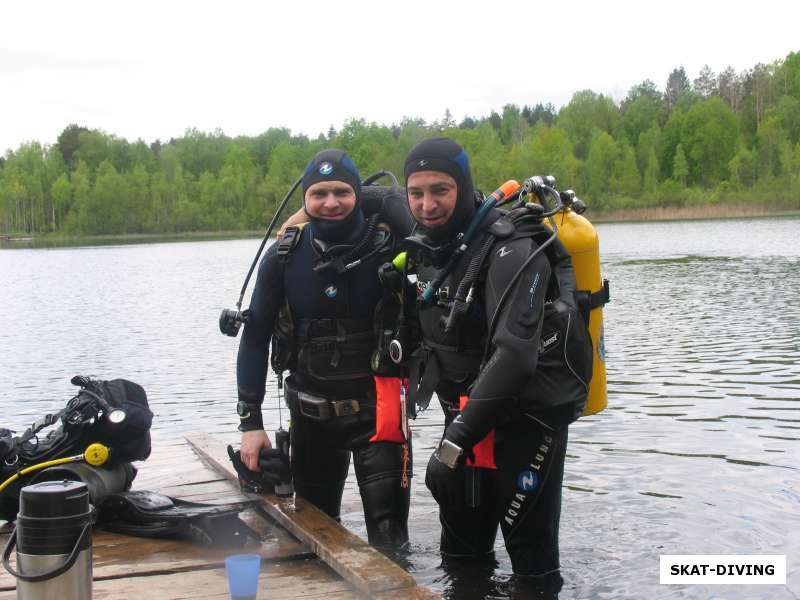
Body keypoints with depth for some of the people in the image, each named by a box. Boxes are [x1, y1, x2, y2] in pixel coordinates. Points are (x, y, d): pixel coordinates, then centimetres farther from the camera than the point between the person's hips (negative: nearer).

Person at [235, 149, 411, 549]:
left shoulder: (388, 249, -12)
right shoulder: (283, 258, -6)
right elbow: (255, 337, -1)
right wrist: (250, 420, -5)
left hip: (375, 408, -2)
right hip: (311, 411, 3)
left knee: (388, 531, -3)